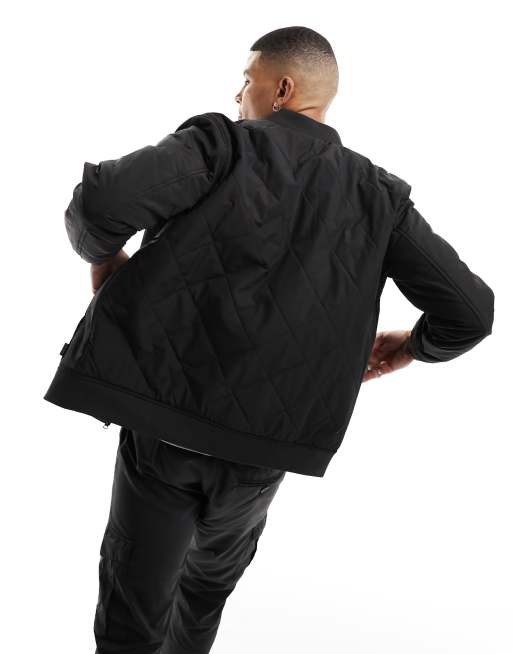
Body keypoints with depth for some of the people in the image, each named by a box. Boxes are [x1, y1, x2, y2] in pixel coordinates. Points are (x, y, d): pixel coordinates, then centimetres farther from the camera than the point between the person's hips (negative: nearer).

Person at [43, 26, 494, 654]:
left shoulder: (223, 142, -4)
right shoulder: (378, 194, 5)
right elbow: (469, 309, 1)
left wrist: (103, 254, 2)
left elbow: (102, 199, -20)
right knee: (214, 574, 32)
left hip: (162, 418, -3)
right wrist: (412, 345, 20)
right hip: (263, 443, 4)